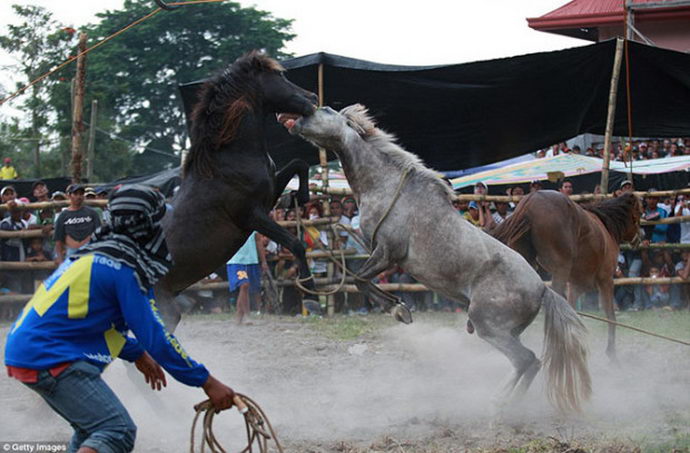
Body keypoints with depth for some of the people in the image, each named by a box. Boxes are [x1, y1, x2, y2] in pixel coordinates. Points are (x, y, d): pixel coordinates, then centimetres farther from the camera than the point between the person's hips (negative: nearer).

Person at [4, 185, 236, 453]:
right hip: (52, 360, -10)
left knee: (91, 430, 23)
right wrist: (207, 383, -10)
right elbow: (155, 336, -14)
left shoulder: (94, 255, 17)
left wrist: (137, 354, 38)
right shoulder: (125, 269, -12)